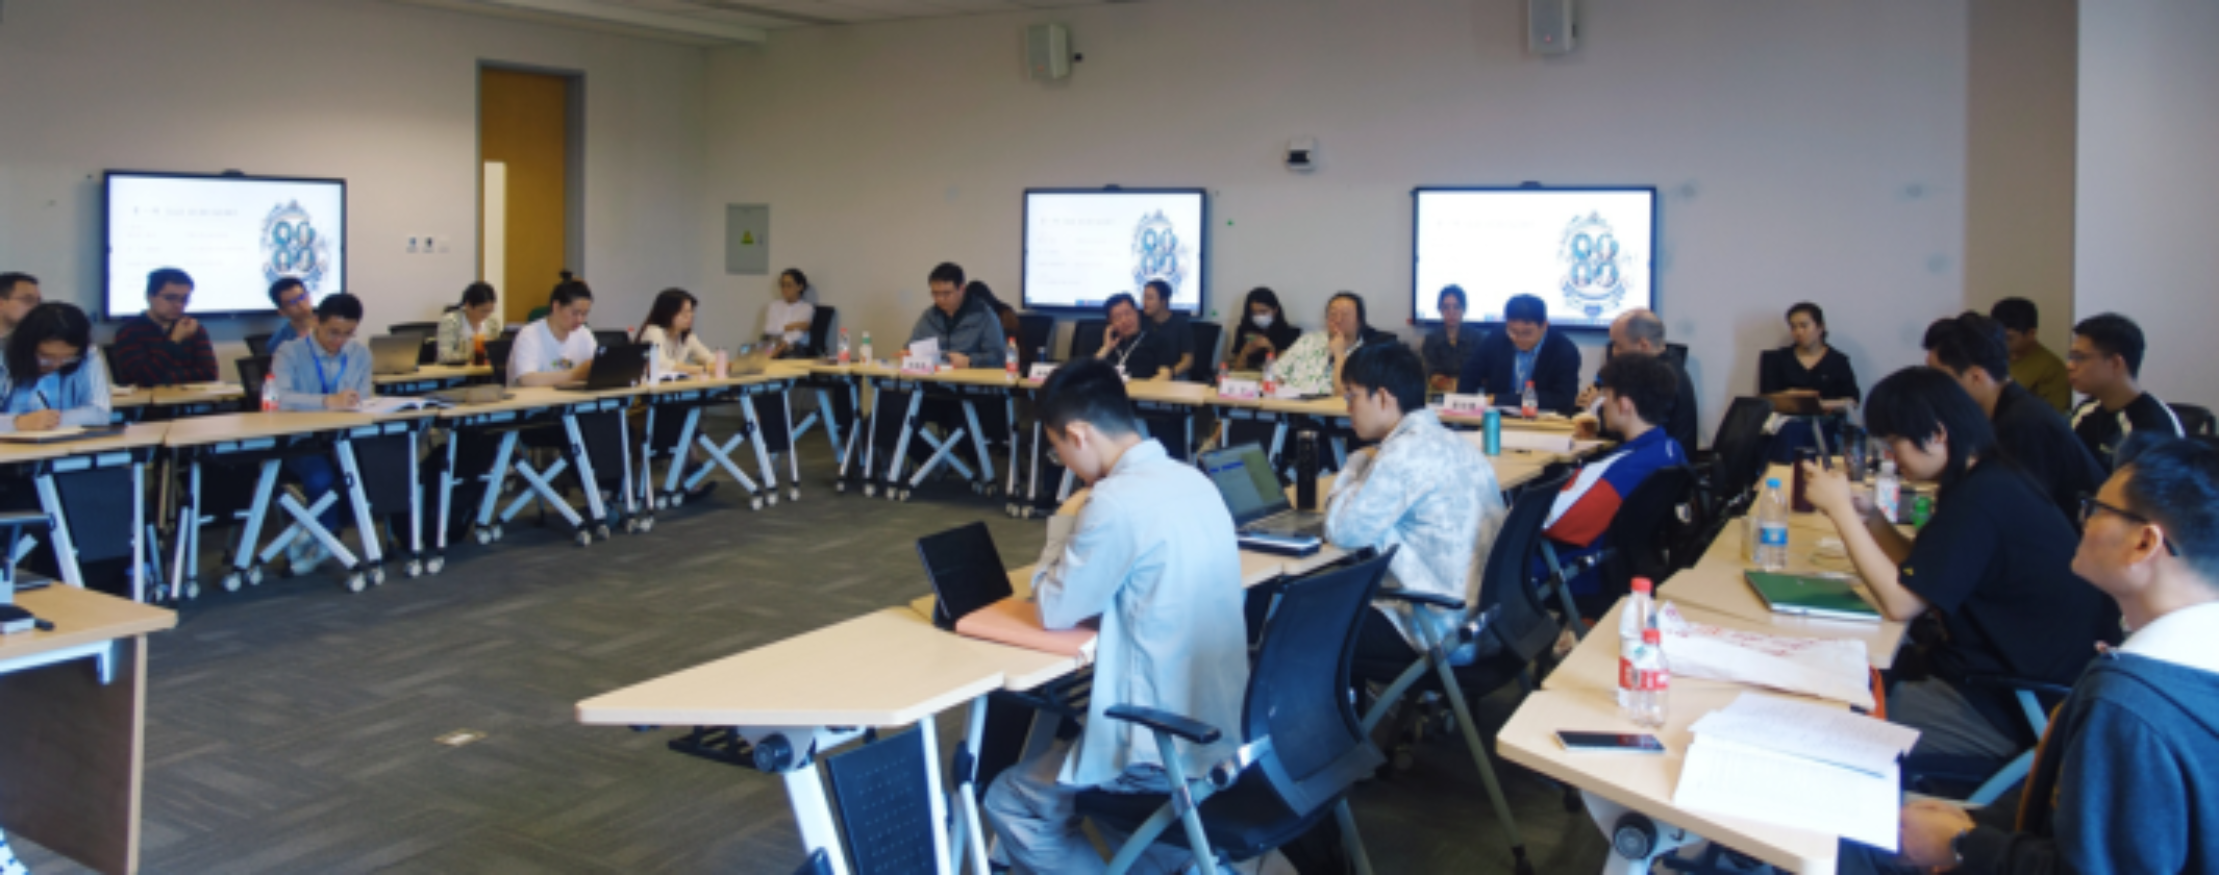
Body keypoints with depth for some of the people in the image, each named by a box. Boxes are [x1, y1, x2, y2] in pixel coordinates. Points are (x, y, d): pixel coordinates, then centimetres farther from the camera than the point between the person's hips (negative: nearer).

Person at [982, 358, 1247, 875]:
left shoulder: (1117, 500, -22)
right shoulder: (1194, 482, 4)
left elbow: (1054, 611, -11)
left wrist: (1063, 526, 1)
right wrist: (1083, 525, 8)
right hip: (1222, 722, 8)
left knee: (1010, 804, 9)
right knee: (1069, 723, 31)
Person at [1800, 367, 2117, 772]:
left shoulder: (1982, 499, -23)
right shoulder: (1988, 480, 7)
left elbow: (1900, 602, -21)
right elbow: (1921, 577, 15)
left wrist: (1840, 509, -16)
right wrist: (1869, 518, 1)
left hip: (2006, 710, -10)